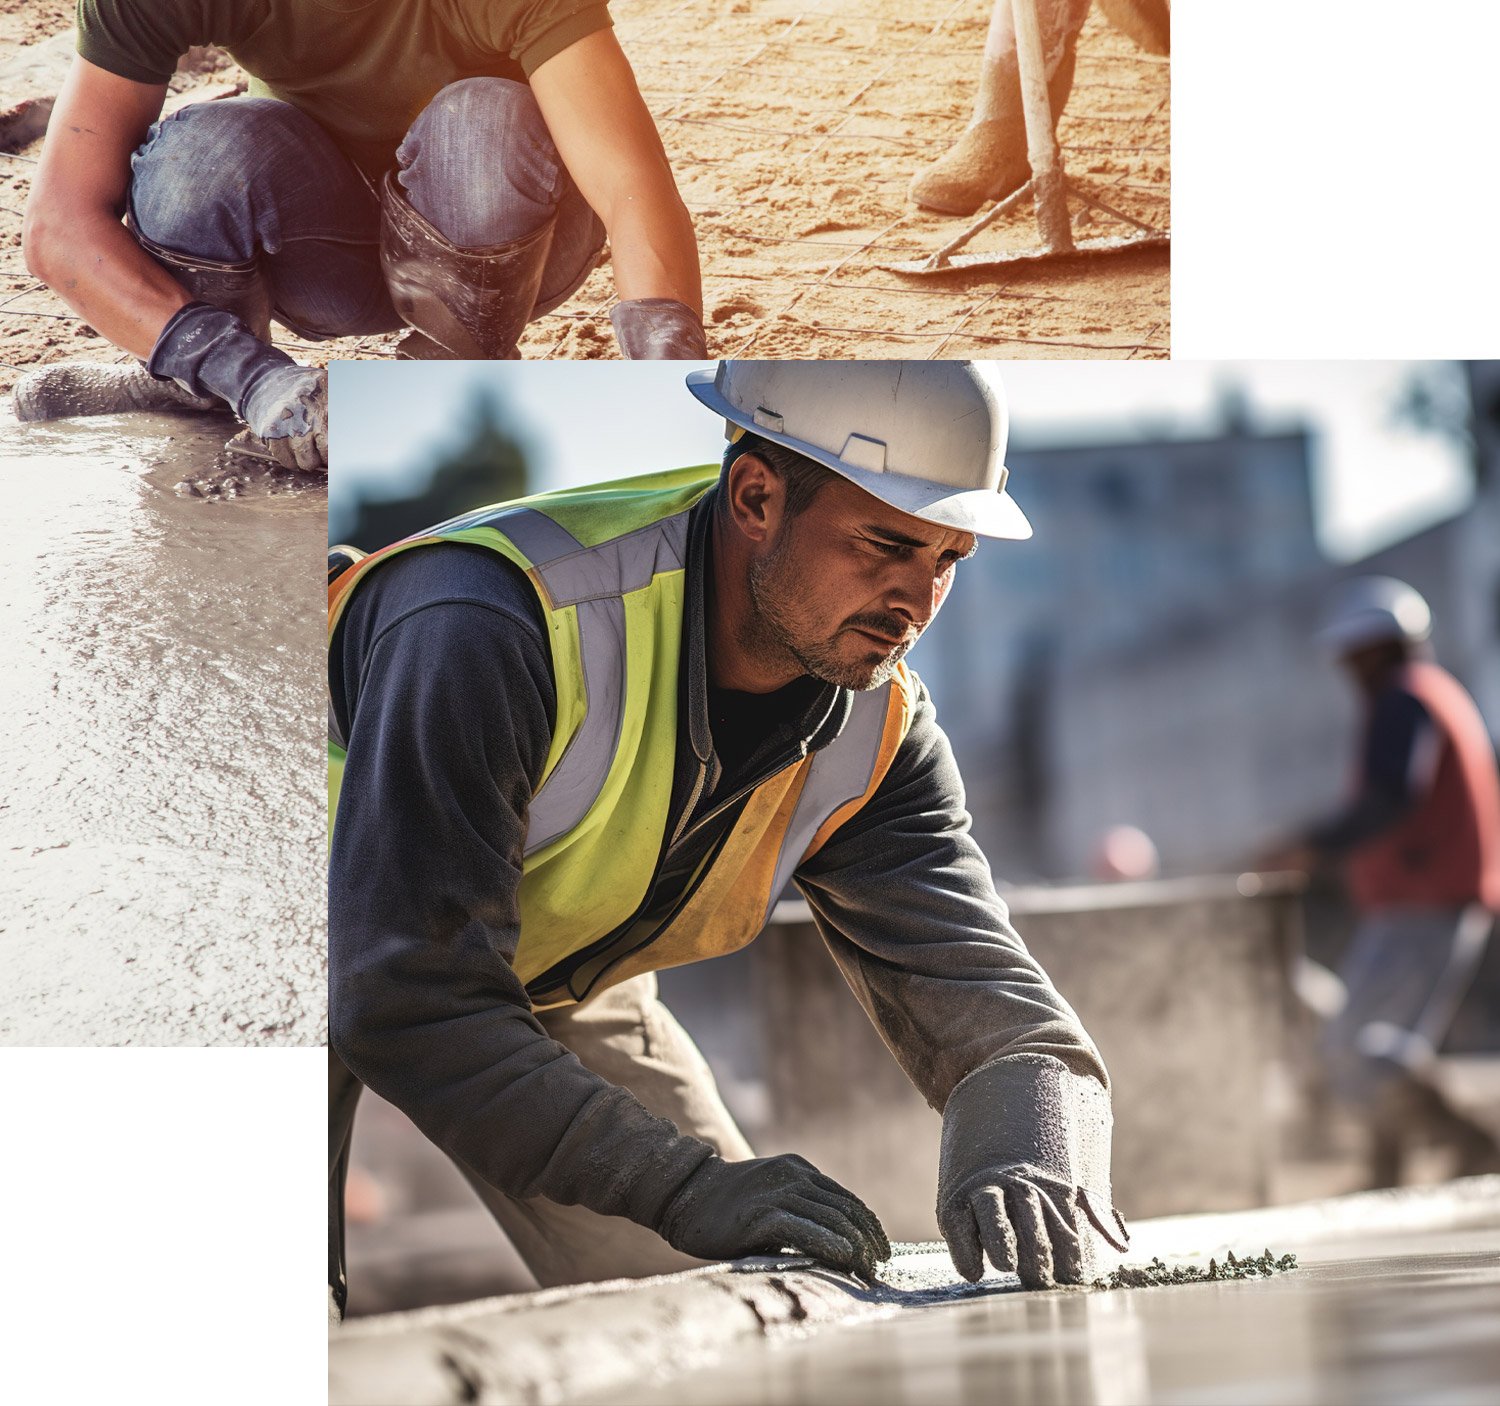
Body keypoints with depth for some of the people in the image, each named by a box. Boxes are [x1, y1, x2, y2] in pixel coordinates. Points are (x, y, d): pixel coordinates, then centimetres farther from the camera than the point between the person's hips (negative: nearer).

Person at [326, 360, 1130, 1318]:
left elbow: (1009, 1022, -20)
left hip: (560, 988, 5)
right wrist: (690, 1188, -49)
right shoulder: (489, 624, -40)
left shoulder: (876, 731, -19)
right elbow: (404, 1003, -43)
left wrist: (1019, 1167, -45)